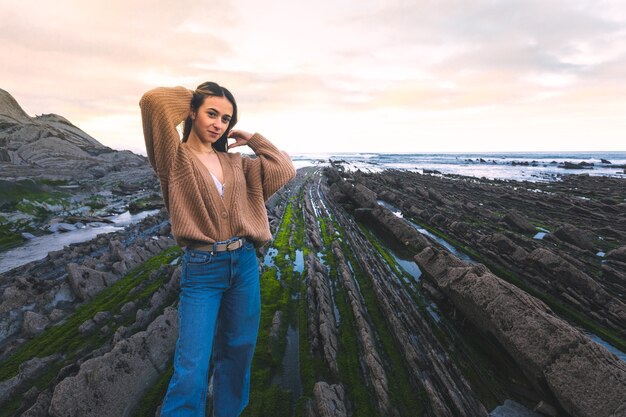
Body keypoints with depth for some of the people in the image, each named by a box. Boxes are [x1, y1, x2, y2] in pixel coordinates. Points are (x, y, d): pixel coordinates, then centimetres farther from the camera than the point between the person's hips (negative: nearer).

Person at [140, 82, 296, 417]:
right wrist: (193, 98, 0)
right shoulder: (175, 157, -4)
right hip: (201, 270, -5)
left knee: (238, 352, 19)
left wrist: (252, 139, 9)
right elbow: (152, 100, -19)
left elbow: (285, 170, 6)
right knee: (191, 371, -2)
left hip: (244, 264, 5)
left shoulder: (235, 162, 9)